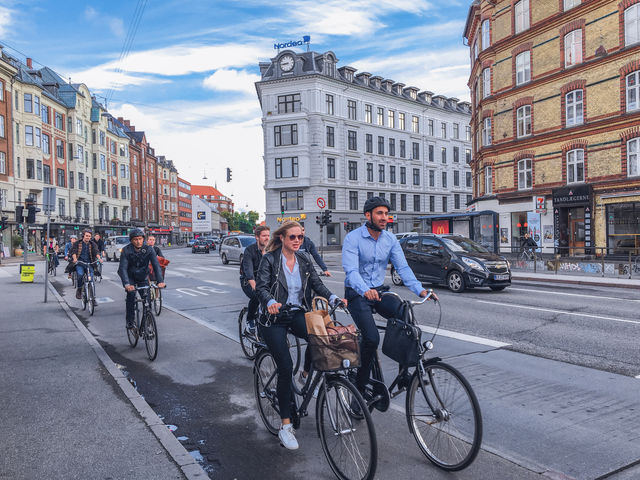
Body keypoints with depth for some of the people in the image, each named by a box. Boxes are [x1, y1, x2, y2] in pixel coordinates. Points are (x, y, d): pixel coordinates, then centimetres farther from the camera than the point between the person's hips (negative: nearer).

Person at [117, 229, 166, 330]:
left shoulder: (149, 250, -17)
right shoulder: (126, 250, -21)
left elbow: (156, 265, -25)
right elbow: (122, 268, -29)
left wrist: (160, 281, -40)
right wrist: (127, 284, -45)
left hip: (143, 277, 2)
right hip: (130, 277, -1)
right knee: (131, 293, -22)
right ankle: (129, 321, -11)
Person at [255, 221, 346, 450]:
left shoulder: (304, 260, 7)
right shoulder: (269, 259, -7)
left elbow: (317, 283, 0)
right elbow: (261, 287, -16)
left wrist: (333, 298, -18)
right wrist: (271, 302, -37)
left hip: (297, 314, 4)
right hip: (274, 319, -4)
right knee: (285, 367, -13)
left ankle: (307, 373, 3)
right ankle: (285, 426, -1)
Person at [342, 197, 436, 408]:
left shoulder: (390, 239, 3)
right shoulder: (353, 238, -14)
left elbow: (402, 267, -3)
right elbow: (351, 270, -26)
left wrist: (420, 290, -19)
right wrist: (366, 291, -45)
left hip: (379, 292, 5)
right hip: (357, 294, -5)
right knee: (371, 337, -22)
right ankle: (359, 388, -4)